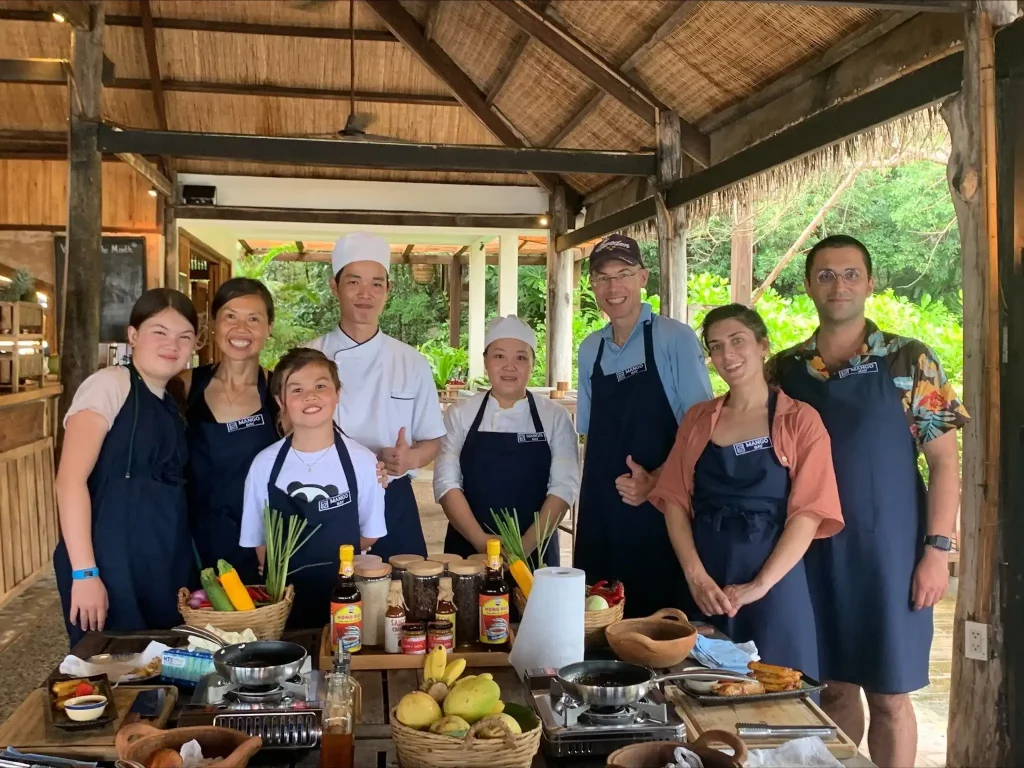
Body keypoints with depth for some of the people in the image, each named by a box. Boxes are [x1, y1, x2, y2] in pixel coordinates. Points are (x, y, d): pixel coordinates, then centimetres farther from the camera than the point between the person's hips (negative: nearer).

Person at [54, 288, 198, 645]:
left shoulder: (171, 405, 13)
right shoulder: (110, 384, -9)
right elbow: (70, 479, -16)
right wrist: (84, 573, -20)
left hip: (167, 568, 7)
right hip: (114, 563, -7)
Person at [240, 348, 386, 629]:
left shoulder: (362, 461, -9)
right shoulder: (264, 464, -5)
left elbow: (370, 534, 1)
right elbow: (257, 538, 4)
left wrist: (336, 569, -3)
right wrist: (281, 577, -2)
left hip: (344, 595, -1)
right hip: (283, 596, 1)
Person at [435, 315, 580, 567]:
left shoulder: (555, 417, -1)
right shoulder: (459, 414, 0)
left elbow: (564, 485, -5)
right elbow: (446, 481, -4)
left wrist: (527, 544, -15)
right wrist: (481, 540, -15)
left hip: (534, 553, 0)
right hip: (469, 550, 0)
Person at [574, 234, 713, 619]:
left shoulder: (675, 338, -8)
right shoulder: (590, 349, 9)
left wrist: (655, 481, -17)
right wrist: (591, 493, 8)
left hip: (660, 507, -5)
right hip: (600, 512, 5)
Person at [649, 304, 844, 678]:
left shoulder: (800, 420, -1)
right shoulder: (698, 419, 9)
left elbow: (808, 513, -8)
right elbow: (675, 500, 4)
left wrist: (759, 585, -16)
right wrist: (695, 575, -10)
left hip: (773, 587, -3)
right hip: (704, 589, 3)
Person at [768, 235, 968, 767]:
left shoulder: (910, 361, -5)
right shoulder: (785, 368, 4)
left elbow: (943, 461, -5)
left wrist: (937, 550, -11)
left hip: (888, 550, -3)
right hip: (813, 553, 3)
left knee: (888, 697, 7)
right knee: (833, 687, 14)